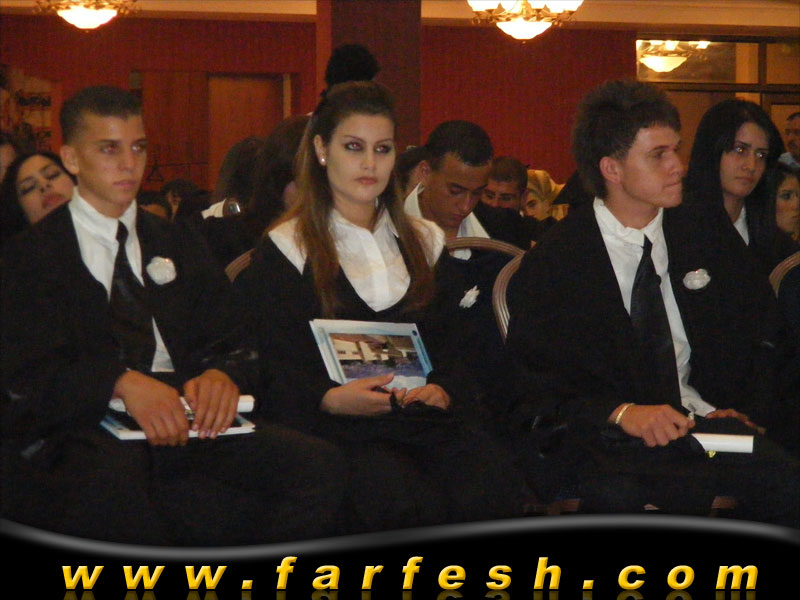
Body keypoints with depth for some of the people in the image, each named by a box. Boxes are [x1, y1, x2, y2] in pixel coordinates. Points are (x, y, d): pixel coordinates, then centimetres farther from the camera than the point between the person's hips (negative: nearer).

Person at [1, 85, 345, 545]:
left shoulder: (180, 247, 26)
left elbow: (227, 342, 17)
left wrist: (220, 374, -10)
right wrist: (124, 383, -22)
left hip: (184, 423, 4)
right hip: (81, 433, -4)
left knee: (317, 464, -26)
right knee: (110, 483, -42)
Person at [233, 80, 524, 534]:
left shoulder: (425, 242, 25)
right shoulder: (286, 250, 10)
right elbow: (274, 370, 2)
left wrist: (444, 389, -2)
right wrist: (330, 399, -17)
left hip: (427, 415, 4)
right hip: (337, 426, -4)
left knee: (491, 492, -29)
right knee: (399, 499, -36)